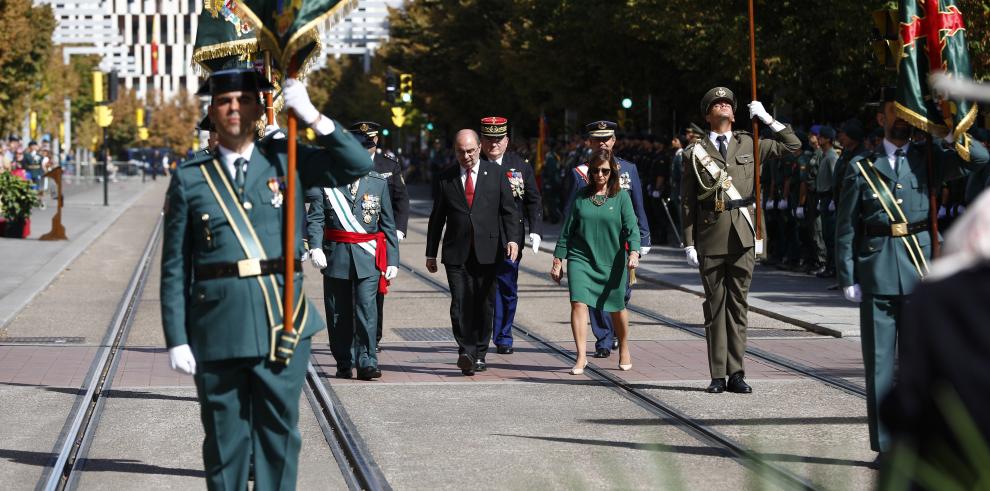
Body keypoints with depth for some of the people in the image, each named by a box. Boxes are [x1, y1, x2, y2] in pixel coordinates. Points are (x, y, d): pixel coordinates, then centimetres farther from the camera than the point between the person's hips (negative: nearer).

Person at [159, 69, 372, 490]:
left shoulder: (285, 161, 7)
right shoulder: (189, 179, 3)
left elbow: (357, 165, -1)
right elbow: (174, 268, 2)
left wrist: (313, 118, -10)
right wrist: (177, 340, -3)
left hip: (282, 323, 1)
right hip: (218, 326, -1)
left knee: (279, 430, 6)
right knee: (225, 437, 7)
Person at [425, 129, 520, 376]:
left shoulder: (495, 173, 6)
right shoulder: (445, 178, 8)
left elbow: (509, 210, 5)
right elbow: (437, 218, 12)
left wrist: (512, 239, -10)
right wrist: (431, 253, 11)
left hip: (487, 252, 0)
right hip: (457, 253, 0)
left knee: (484, 305, 4)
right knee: (460, 304, -11)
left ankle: (479, 354, 15)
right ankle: (466, 352, -14)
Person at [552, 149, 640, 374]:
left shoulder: (621, 197, 2)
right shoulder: (581, 196, 6)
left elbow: (631, 228, -6)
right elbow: (567, 230, 10)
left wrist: (634, 252, -23)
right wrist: (558, 260, 9)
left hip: (612, 262, 0)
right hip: (580, 259, 0)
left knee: (617, 309, 10)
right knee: (578, 303, -16)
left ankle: (624, 349, 34)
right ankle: (581, 357, -16)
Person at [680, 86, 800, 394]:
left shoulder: (749, 145, 12)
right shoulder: (696, 152, 6)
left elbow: (792, 145, 13)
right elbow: (687, 202, 5)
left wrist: (767, 118, 6)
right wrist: (689, 244, -1)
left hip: (743, 235, 1)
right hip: (710, 237, -1)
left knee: (738, 304, 3)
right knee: (715, 305, 1)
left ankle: (736, 374, 7)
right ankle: (718, 376, 5)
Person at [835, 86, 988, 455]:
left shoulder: (928, 159, 9)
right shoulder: (861, 167, 5)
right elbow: (846, 228, 4)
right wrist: (848, 279, -2)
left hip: (920, 274, 1)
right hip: (878, 277, -1)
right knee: (880, 363, 1)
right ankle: (885, 445, 7)